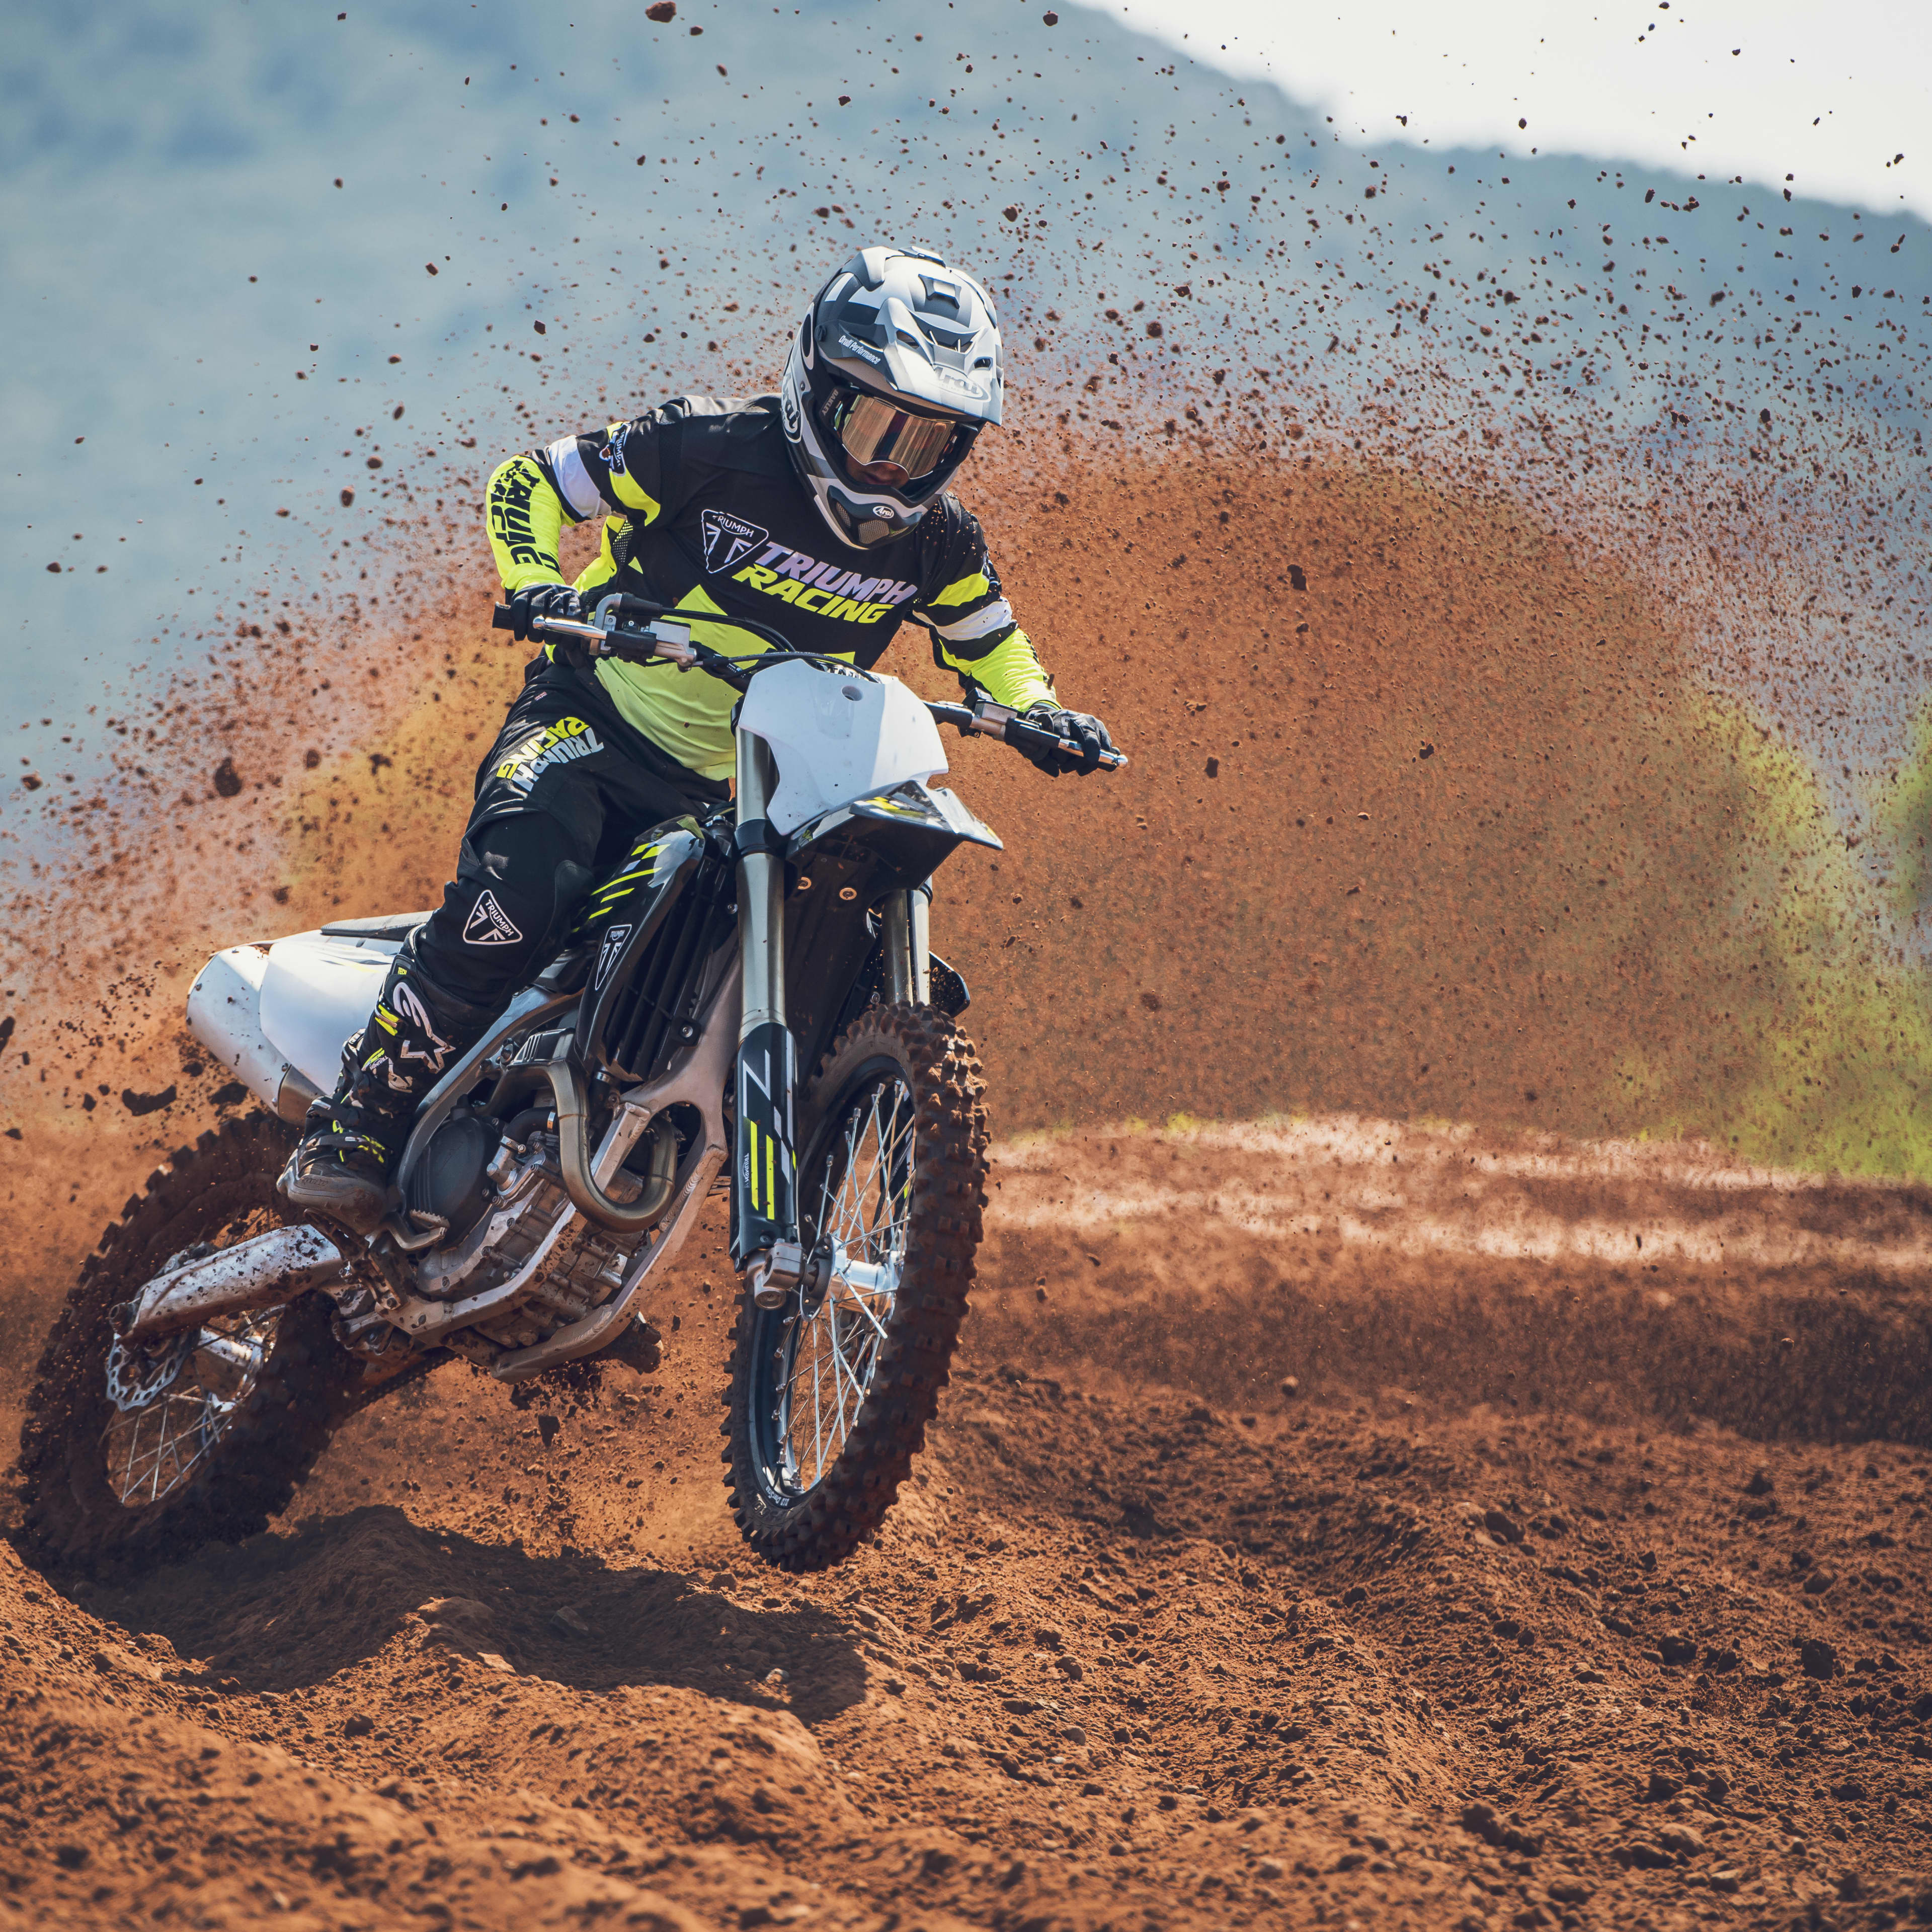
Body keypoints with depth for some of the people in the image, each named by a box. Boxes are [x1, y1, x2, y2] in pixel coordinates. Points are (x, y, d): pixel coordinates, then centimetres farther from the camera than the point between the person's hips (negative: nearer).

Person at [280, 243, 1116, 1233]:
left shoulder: (935, 541, -2)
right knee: (516, 894, -31)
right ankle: (352, 1133, -25)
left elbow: (990, 641, 16)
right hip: (590, 719, -5)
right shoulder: (711, 447, -15)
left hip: (724, 784, 5)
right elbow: (525, 480, -7)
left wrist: (1041, 712, -7)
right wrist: (538, 585, -27)